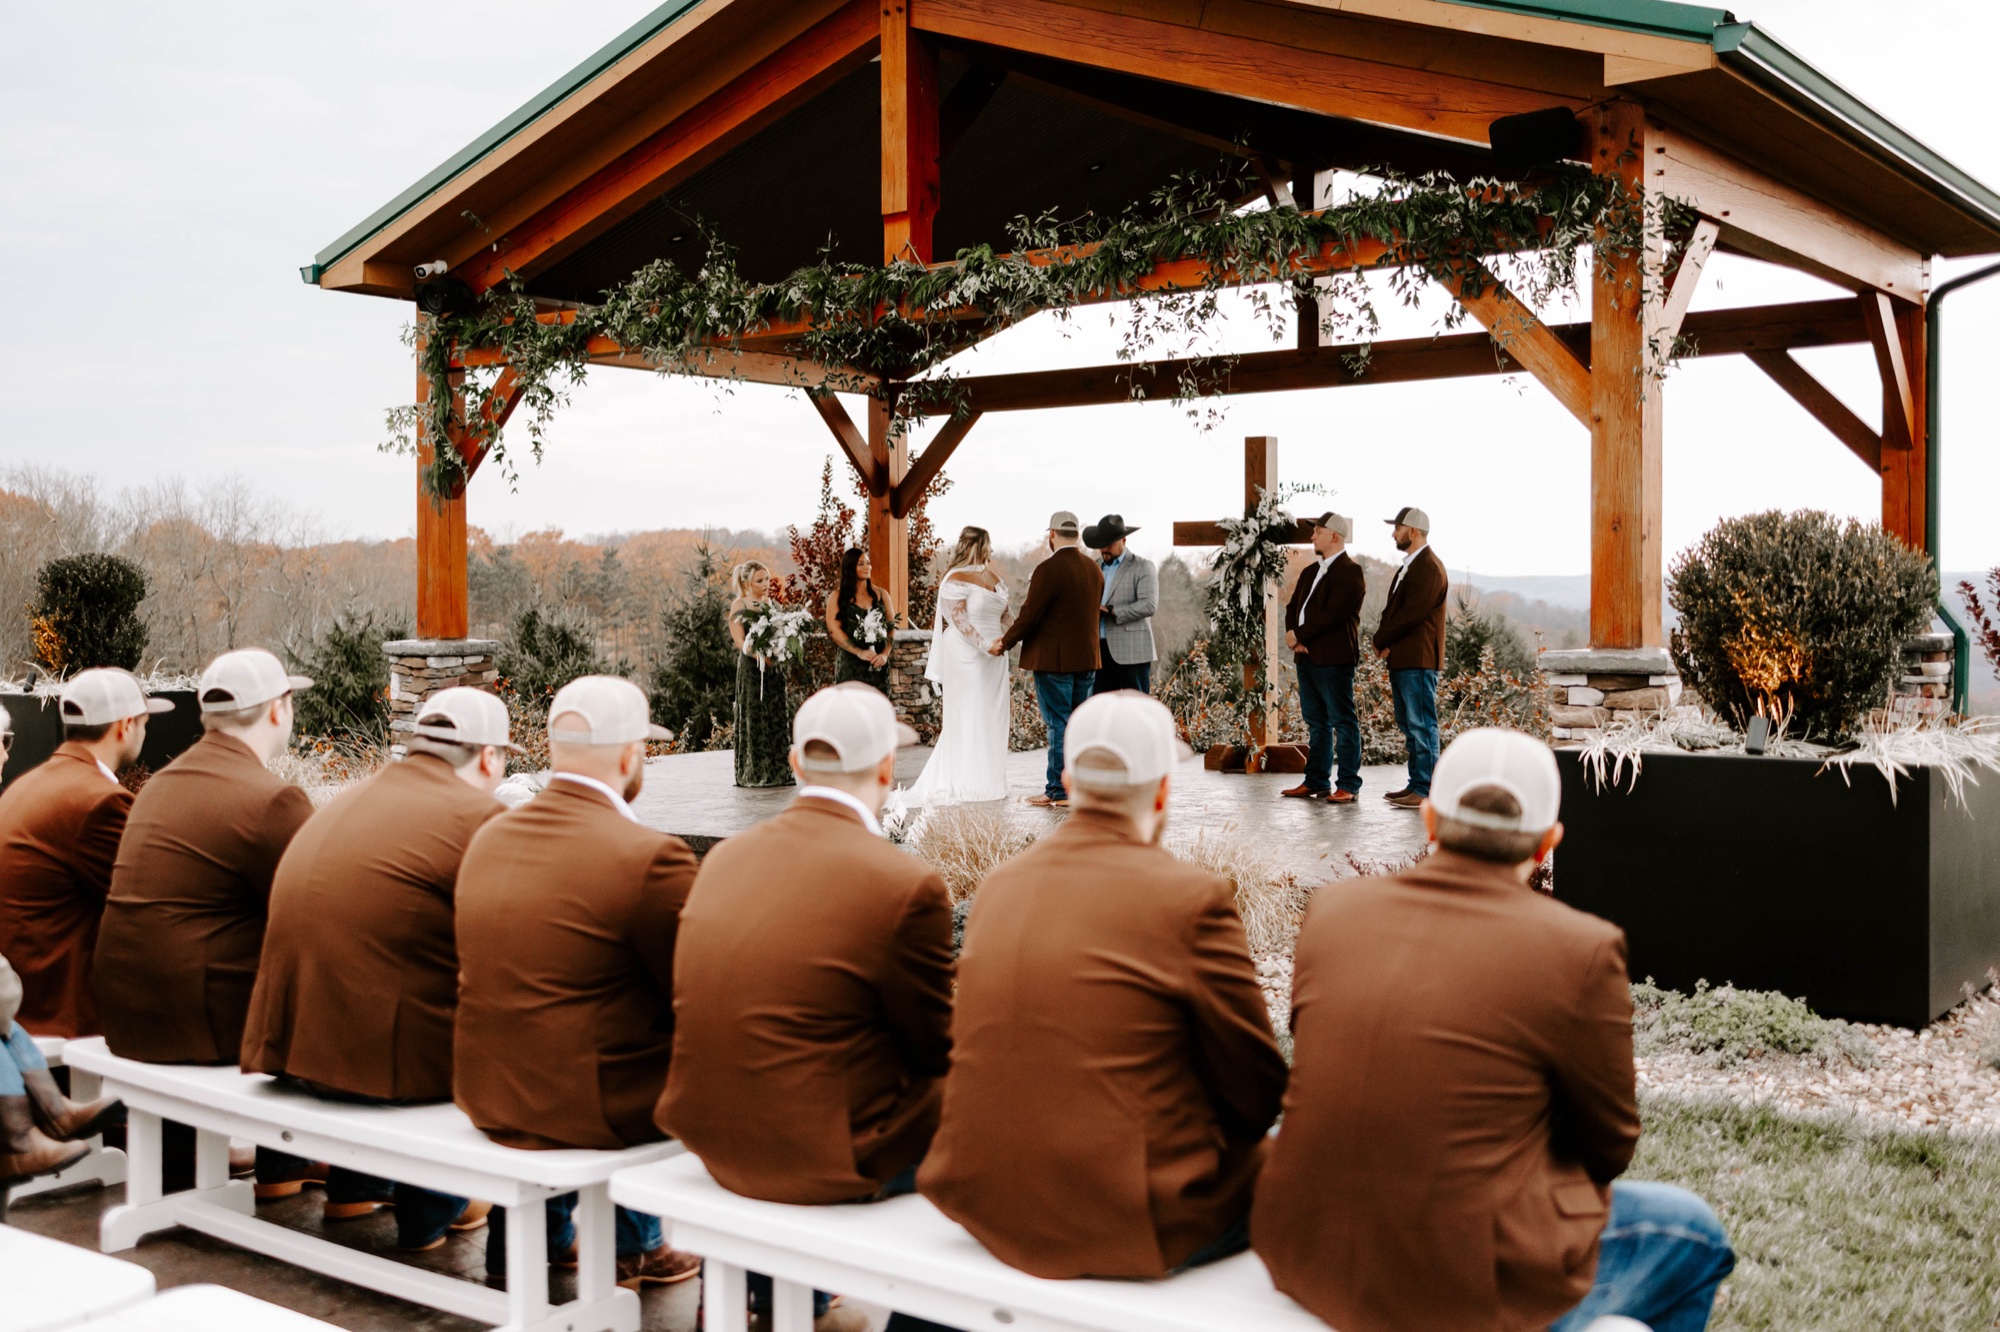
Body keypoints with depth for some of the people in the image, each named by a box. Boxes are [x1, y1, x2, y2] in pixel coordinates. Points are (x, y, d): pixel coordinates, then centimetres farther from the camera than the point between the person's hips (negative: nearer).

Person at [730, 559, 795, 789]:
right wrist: (761, 656, -22)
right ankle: (755, 773, 2)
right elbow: (739, 640, -9)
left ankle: (779, 772, 8)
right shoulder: (739, 606, -1)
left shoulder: (773, 604, 15)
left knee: (778, 717, 3)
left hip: (775, 667, 5)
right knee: (755, 717, -4)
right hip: (751, 668, -5)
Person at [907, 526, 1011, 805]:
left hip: (993, 657, 8)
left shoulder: (995, 579, 12)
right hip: (965, 656, -8)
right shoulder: (956, 580, -11)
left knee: (993, 716, 8)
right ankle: (966, 781, 5)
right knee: (966, 717, -2)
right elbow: (959, 620, -17)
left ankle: (989, 779, 14)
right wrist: (985, 644, -25)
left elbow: (1005, 616, 13)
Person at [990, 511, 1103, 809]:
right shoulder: (1093, 568, 7)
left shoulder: (1049, 569, -16)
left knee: (1058, 725, -2)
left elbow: (1030, 615, -15)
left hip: (1054, 660, -7)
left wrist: (1004, 643, -1)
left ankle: (1059, 791, 2)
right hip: (1086, 658, 7)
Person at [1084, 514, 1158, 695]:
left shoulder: (1143, 567, -2)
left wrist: (1111, 611, -19)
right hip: (1099, 651, 6)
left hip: (1131, 652, -5)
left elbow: (1149, 605, -14)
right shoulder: (1094, 568, 18)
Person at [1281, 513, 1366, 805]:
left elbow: (1332, 614, -18)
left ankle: (1348, 786, -2)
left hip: (1333, 659, -9)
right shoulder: (1310, 572, 20)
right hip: (1307, 657, 9)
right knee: (1316, 723, 13)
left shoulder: (1350, 572, -9)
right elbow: (1292, 607, 15)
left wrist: (1299, 635, -13)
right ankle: (1316, 782, 19)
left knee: (1343, 722, -4)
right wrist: (1294, 637, -3)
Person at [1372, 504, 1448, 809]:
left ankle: (1425, 791, -7)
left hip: (1418, 661, -10)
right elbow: (1393, 609, 19)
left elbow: (1412, 614, -19)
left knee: (1421, 725, -8)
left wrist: (1381, 640, -9)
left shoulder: (1429, 568, -14)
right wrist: (1384, 641, 1)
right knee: (1409, 725, 13)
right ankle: (1416, 784, 18)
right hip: (1401, 659, 10)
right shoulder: (1409, 566, 19)